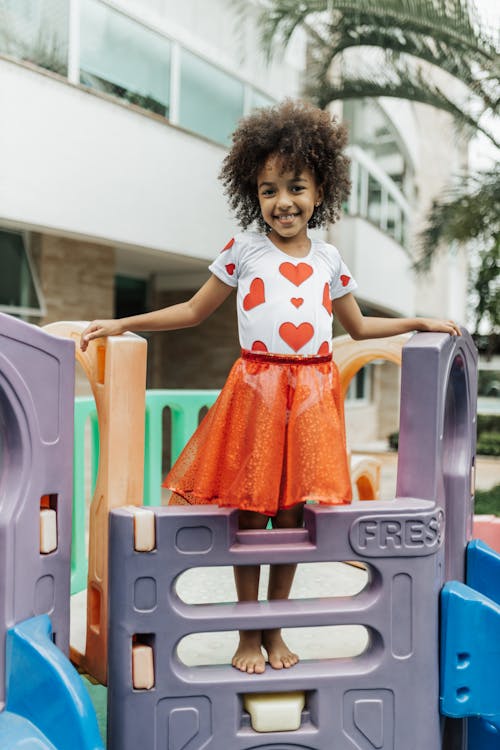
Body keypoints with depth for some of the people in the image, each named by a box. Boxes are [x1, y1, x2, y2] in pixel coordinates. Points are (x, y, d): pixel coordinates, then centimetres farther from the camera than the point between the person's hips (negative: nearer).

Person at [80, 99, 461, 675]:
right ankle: (248, 634, 19)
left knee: (292, 513, 7)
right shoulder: (243, 250, 4)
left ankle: (274, 631, 24)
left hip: (312, 394, 2)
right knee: (250, 514, 2)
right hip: (256, 389, -2)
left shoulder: (327, 258, 11)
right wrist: (122, 324, 4)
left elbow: (359, 327, 22)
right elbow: (195, 310, 9)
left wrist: (418, 322, 17)